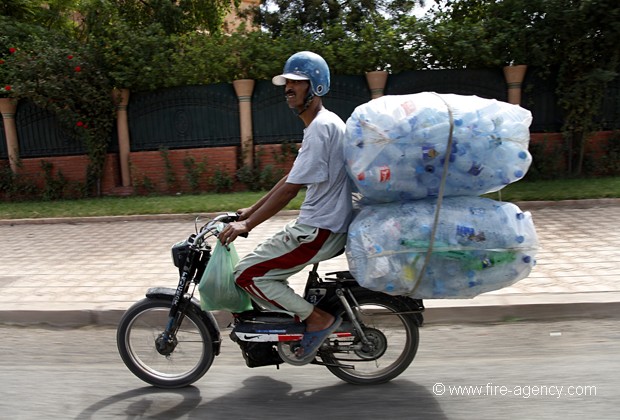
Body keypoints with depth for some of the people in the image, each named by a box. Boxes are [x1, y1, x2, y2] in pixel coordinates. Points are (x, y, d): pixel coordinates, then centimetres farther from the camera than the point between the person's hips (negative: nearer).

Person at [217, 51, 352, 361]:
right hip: (318, 223, 10)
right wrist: (251, 210, 19)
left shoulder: (320, 127, -17)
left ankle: (319, 319, -1)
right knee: (263, 262, 19)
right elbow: (291, 178, 18)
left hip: (319, 231, -10)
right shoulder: (322, 123, 16)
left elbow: (291, 189, -20)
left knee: (248, 274, -8)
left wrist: (247, 224, -14)